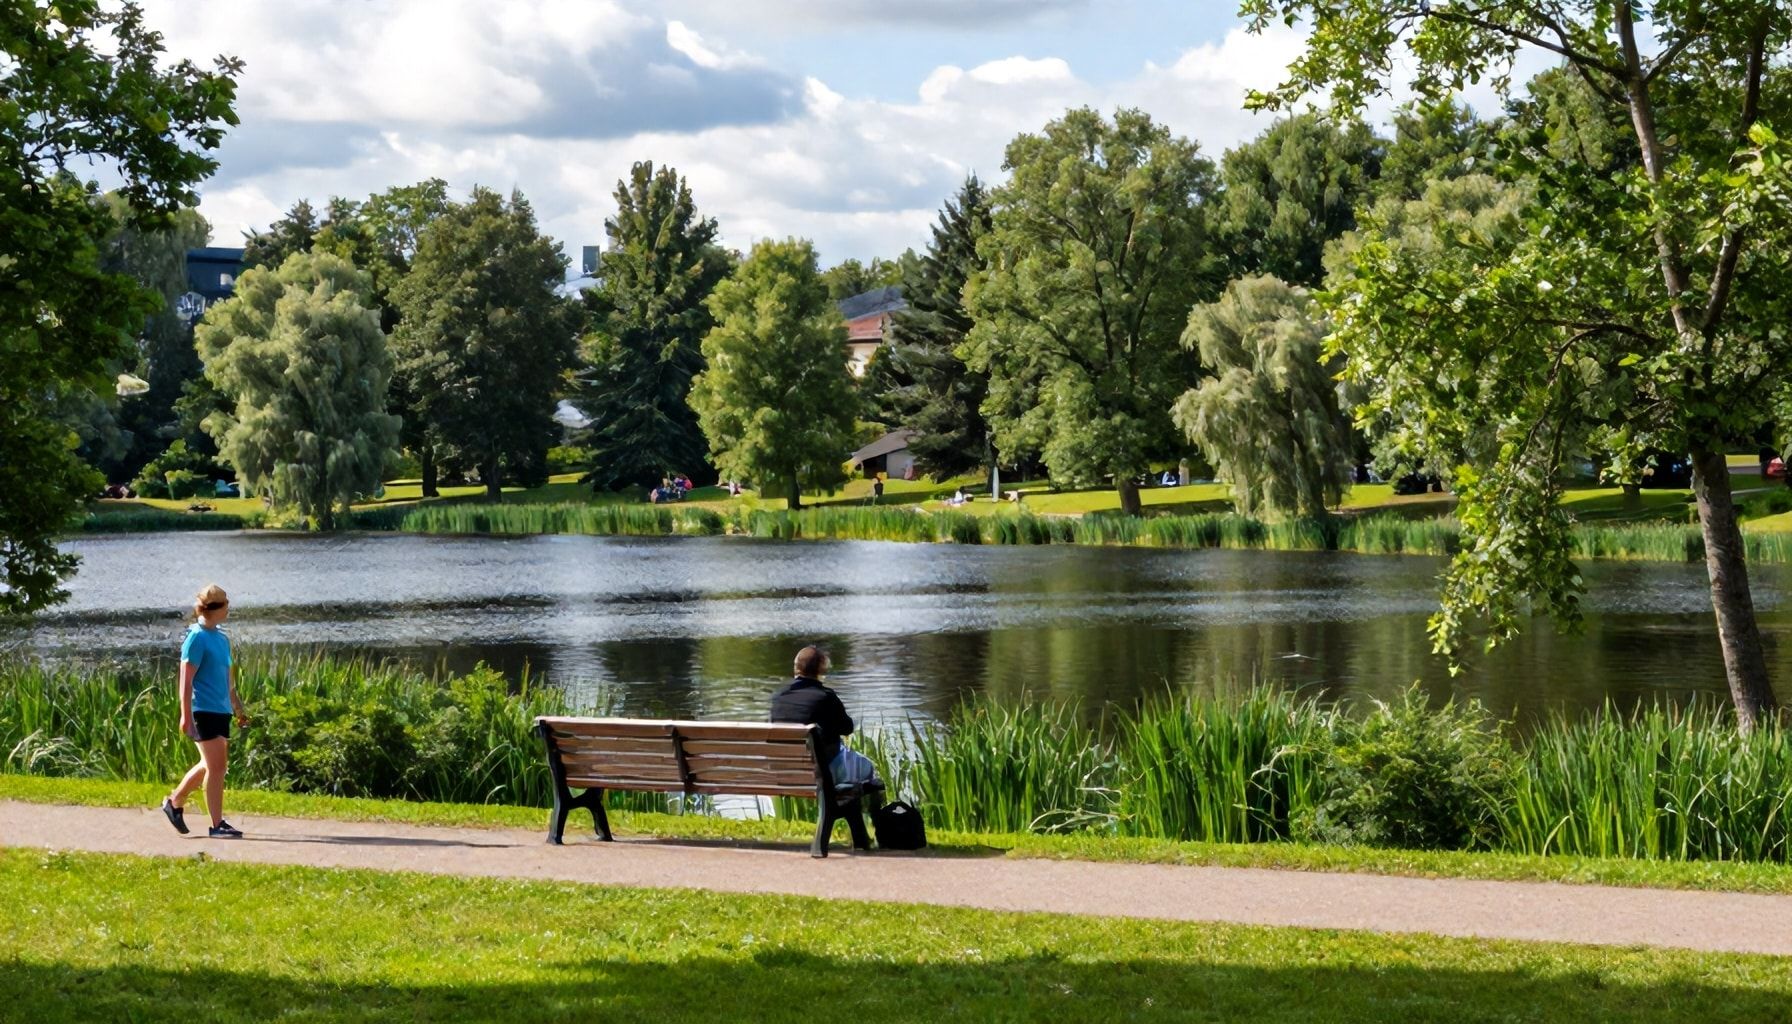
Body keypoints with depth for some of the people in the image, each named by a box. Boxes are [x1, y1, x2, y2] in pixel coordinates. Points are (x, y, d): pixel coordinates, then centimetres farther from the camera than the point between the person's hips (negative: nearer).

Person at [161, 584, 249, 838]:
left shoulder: (222, 638, 13)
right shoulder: (197, 638, -12)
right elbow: (186, 680, -14)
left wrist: (238, 709, 23)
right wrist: (186, 716, -17)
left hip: (221, 711, 8)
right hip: (204, 710, -8)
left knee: (209, 765, 16)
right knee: (216, 766, -6)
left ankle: (175, 802, 31)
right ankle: (217, 825, -2)